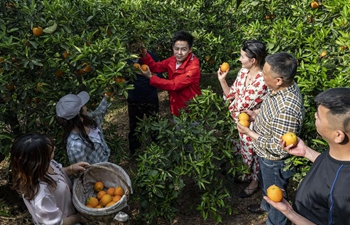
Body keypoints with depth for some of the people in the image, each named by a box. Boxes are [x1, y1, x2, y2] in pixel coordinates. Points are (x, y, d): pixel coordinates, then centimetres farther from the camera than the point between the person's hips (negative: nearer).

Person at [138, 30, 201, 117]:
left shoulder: (193, 68, -26)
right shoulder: (173, 60, -4)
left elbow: (174, 85, -29)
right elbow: (156, 67, 2)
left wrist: (150, 77, -29)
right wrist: (144, 55, -16)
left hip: (190, 110, -7)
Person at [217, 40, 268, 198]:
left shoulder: (262, 81, -32)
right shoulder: (243, 71, -7)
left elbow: (243, 105, -25)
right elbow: (231, 95, 0)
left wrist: (232, 107, -6)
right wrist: (222, 80, -12)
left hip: (252, 124, -7)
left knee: (252, 153, 16)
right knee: (243, 150, 27)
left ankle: (255, 182, 41)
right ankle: (247, 173, 53)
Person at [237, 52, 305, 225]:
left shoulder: (287, 109, -41)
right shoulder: (281, 87, -12)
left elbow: (280, 149, -32)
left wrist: (250, 133, -26)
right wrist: (257, 115, -6)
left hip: (275, 161, -9)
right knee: (265, 183, 34)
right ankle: (266, 205, 63)